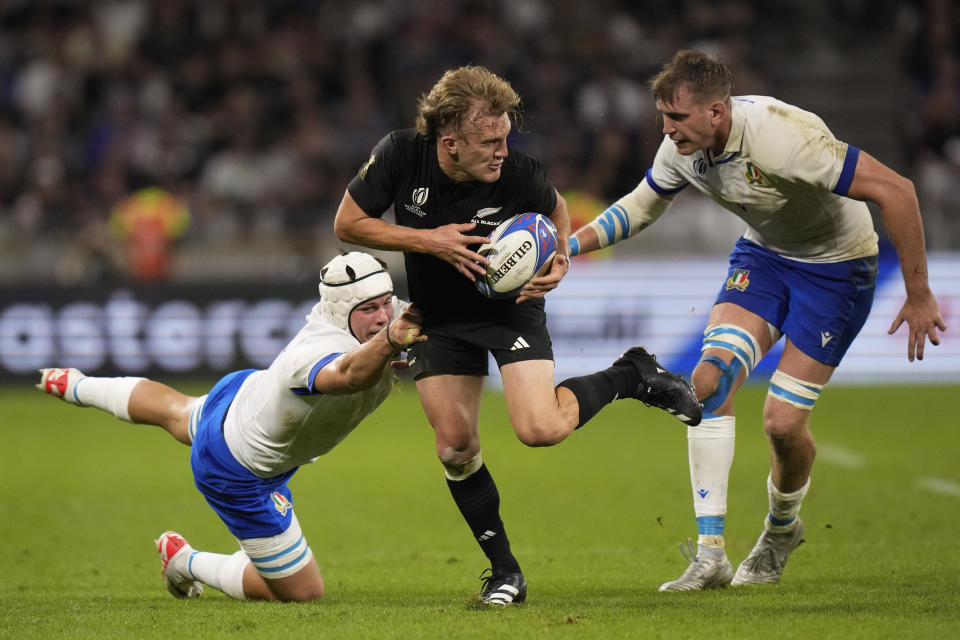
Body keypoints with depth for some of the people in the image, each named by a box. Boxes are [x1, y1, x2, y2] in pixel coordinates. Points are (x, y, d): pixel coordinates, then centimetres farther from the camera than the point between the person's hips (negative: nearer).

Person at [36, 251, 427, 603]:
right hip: (242, 476, -9)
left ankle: (75, 387, 69)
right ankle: (186, 562, 20)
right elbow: (347, 374, -72)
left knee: (175, 413, 42)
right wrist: (388, 342, -91)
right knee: (302, 593, -1)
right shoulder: (319, 353, -47)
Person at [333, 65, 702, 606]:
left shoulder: (519, 174, -25)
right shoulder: (402, 156, -24)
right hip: (440, 315, 2)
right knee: (455, 444, -2)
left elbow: (555, 207, 0)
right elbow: (348, 222, -14)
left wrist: (560, 262, -17)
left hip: (511, 305, -2)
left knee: (540, 429, -20)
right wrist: (429, 240, -25)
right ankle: (504, 572, 15)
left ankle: (634, 375, 8)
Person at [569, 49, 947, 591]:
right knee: (711, 378, -18)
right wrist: (571, 245, -7)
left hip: (837, 267, -6)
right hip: (763, 255, 6)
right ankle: (711, 555, -15)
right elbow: (640, 206, 9)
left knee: (783, 421, -10)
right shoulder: (682, 146, -13)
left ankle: (782, 527, 24)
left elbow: (896, 191, -32)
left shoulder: (782, 136, -36)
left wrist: (919, 296, -27)